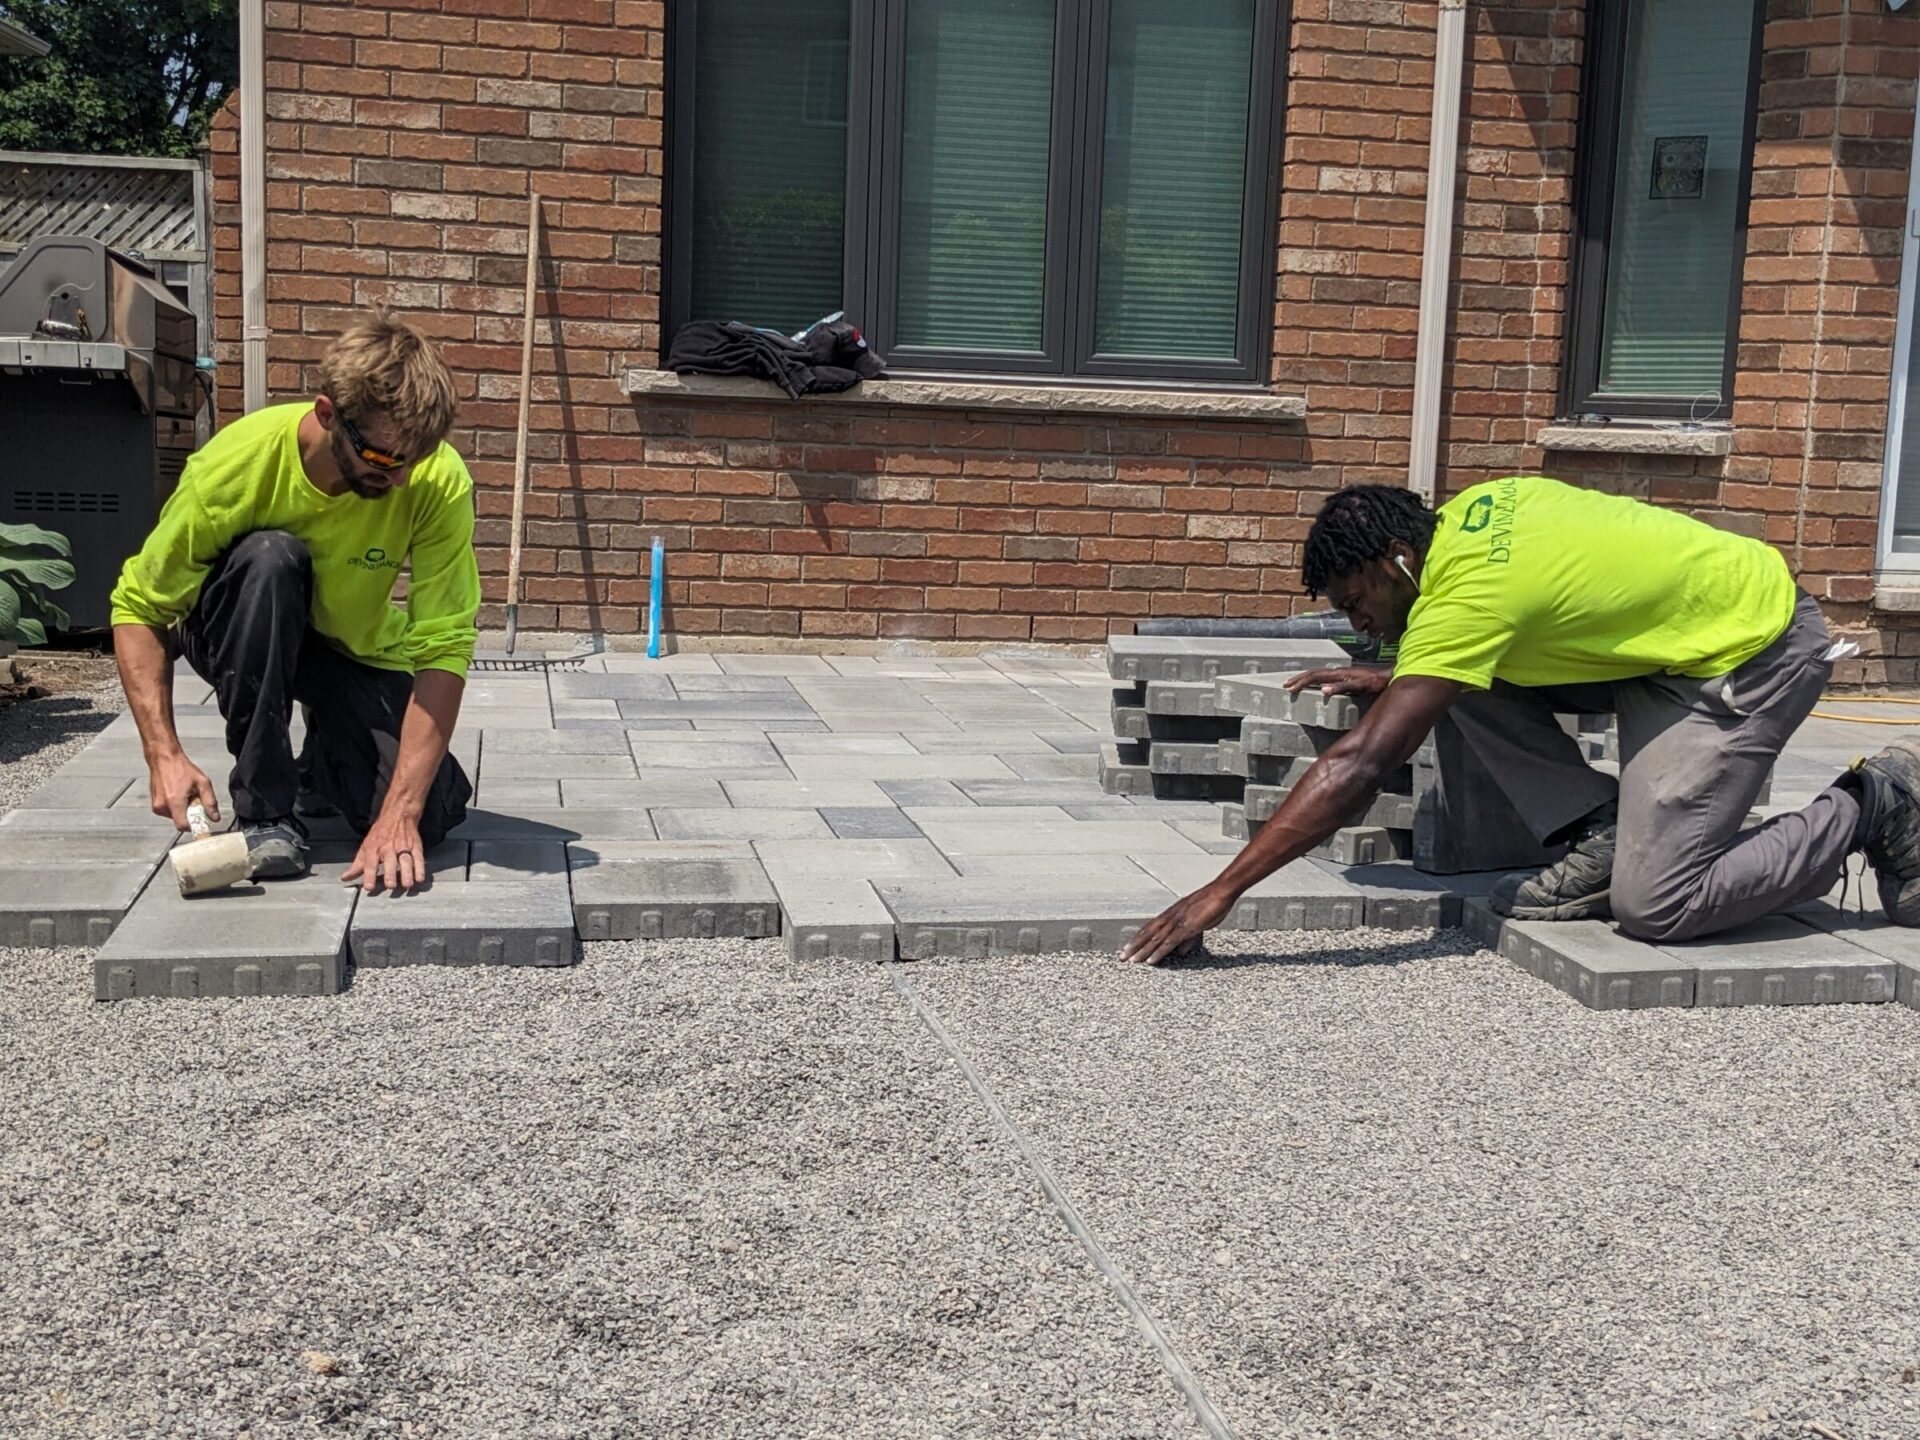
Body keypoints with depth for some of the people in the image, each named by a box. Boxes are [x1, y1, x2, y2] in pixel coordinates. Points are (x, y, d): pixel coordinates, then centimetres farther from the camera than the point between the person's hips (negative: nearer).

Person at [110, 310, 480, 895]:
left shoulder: (440, 481, -28)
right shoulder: (237, 463, -29)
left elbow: (443, 650, -31)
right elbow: (138, 609, -19)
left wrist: (401, 812, -39)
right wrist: (165, 754, -33)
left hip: (360, 651, 1)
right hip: (241, 639, -1)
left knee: (430, 816, -23)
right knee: (269, 557, -36)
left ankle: (321, 769, 13)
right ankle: (264, 805, -22)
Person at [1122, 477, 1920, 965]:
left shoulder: (1465, 594, -29)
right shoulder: (1472, 511, -3)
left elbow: (1357, 766, -33)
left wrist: (1221, 891, -34)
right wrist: (1391, 681, 6)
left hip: (1762, 650, -9)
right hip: (1674, 633, 9)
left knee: (1655, 906, -14)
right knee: (1467, 679, -3)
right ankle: (1600, 839, 2)